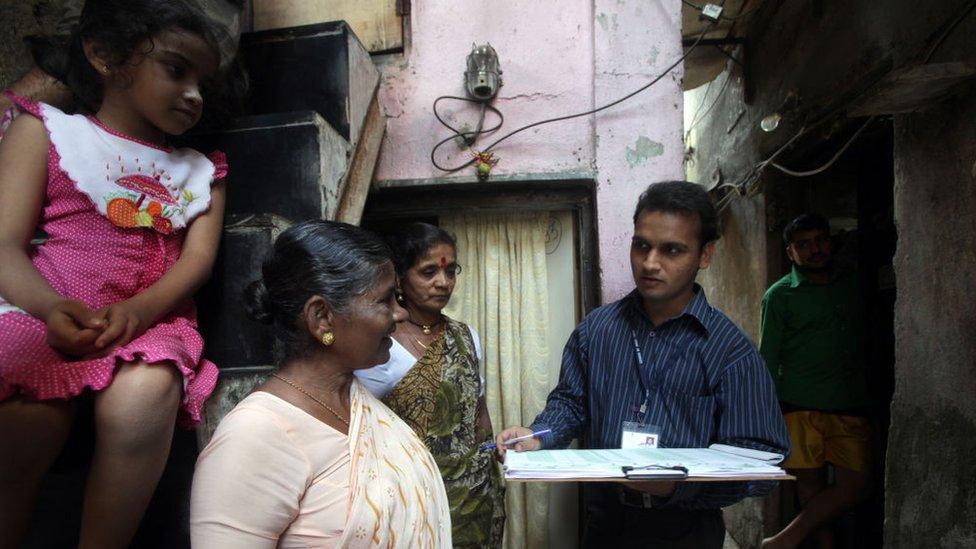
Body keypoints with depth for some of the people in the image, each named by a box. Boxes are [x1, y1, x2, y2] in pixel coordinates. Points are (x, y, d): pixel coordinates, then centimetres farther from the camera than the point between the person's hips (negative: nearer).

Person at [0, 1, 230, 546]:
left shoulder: (201, 171, 20)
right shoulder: (46, 131, 13)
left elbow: (199, 257, 4)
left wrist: (139, 309, -17)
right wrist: (52, 307, -20)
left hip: (152, 317, 2)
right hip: (45, 311, -1)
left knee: (143, 396, -32)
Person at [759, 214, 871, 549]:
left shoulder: (852, 282, 13)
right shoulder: (780, 295, 0)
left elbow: (863, 336, 22)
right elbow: (768, 359, 0)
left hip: (850, 406, 4)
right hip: (801, 407, -4)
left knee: (856, 483, -5)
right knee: (811, 485, 0)